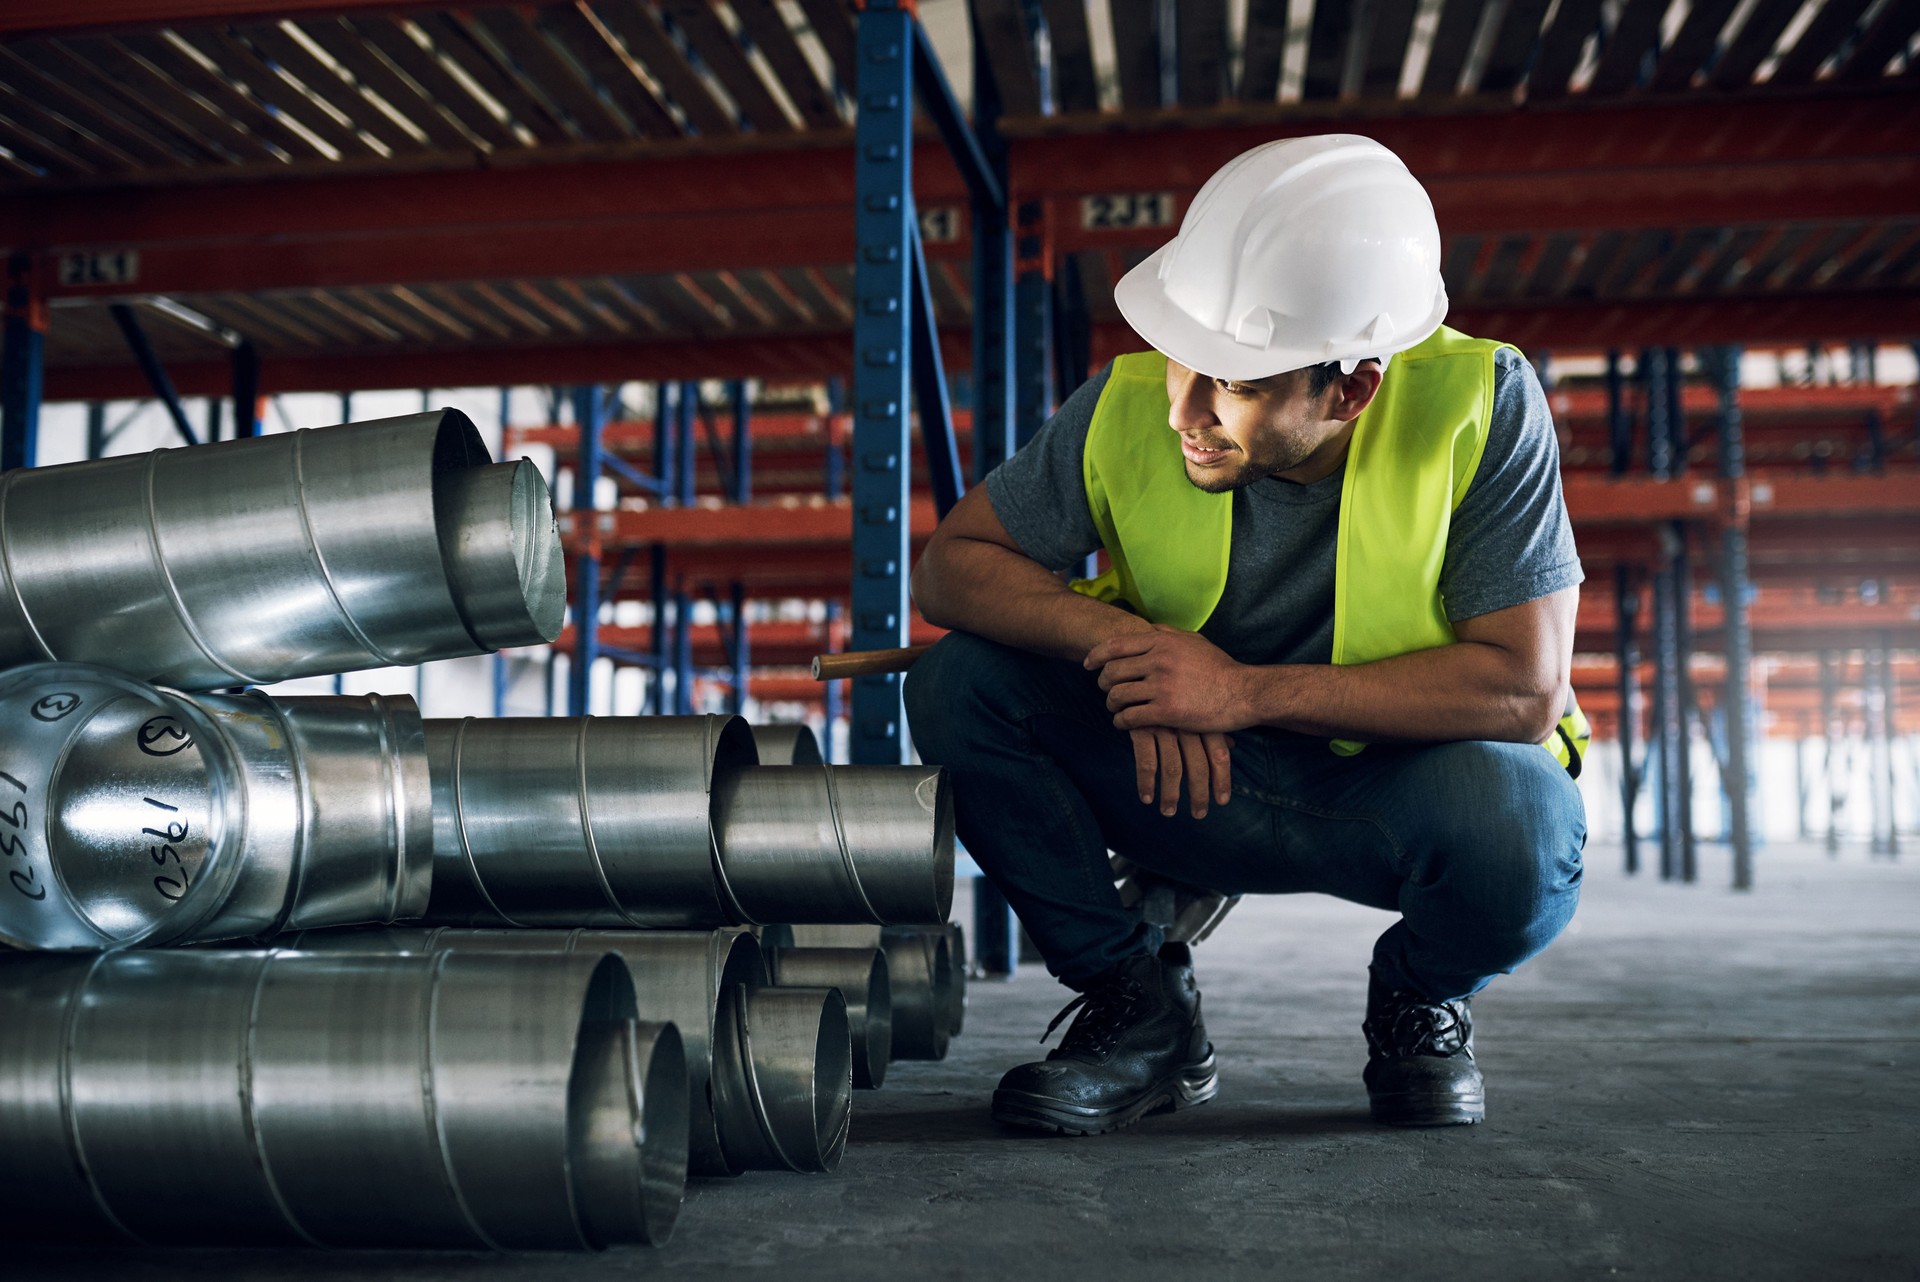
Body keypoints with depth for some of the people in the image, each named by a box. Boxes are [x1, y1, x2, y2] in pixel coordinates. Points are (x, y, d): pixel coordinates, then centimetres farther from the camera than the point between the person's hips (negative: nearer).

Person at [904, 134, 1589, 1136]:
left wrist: (1248, 691, -29)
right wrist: (1115, 634, -27)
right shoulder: (1127, 411, -17)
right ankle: (1139, 1006, -1)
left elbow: (1525, 687, -25)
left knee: (1522, 825, -36)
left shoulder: (1479, 406, -23)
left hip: (1398, 784, -2)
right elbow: (951, 563, -7)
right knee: (955, 685, -18)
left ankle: (1418, 999, 2)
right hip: (1192, 783, 2)